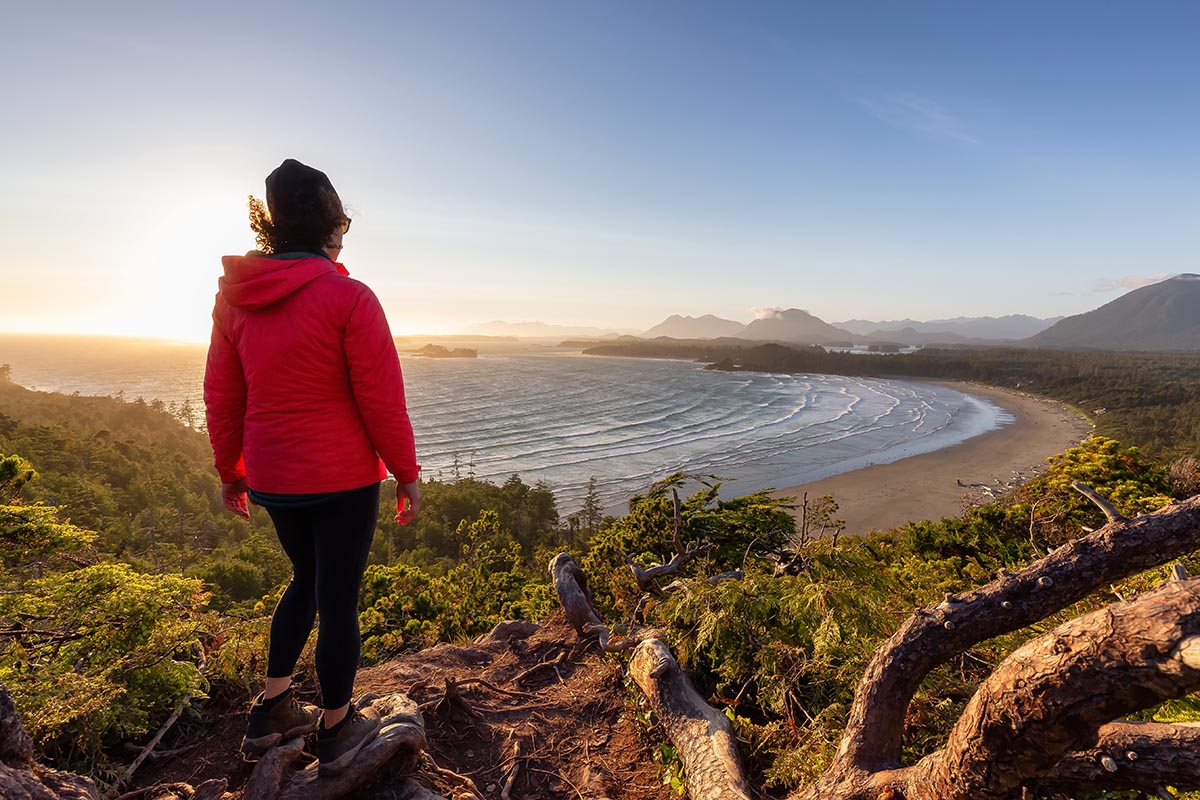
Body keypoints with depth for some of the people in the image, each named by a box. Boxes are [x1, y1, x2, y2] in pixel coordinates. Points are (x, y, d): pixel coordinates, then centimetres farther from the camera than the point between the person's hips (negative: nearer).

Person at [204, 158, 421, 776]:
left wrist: (230, 471, 19)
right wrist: (406, 474, -5)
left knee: (307, 578, 26)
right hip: (342, 479, -6)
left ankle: (270, 714, 35)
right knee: (338, 598, 9)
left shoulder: (234, 298, 3)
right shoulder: (348, 298, -16)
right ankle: (336, 731, 29)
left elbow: (221, 396, 9)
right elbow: (382, 401, -15)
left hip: (271, 476, 6)